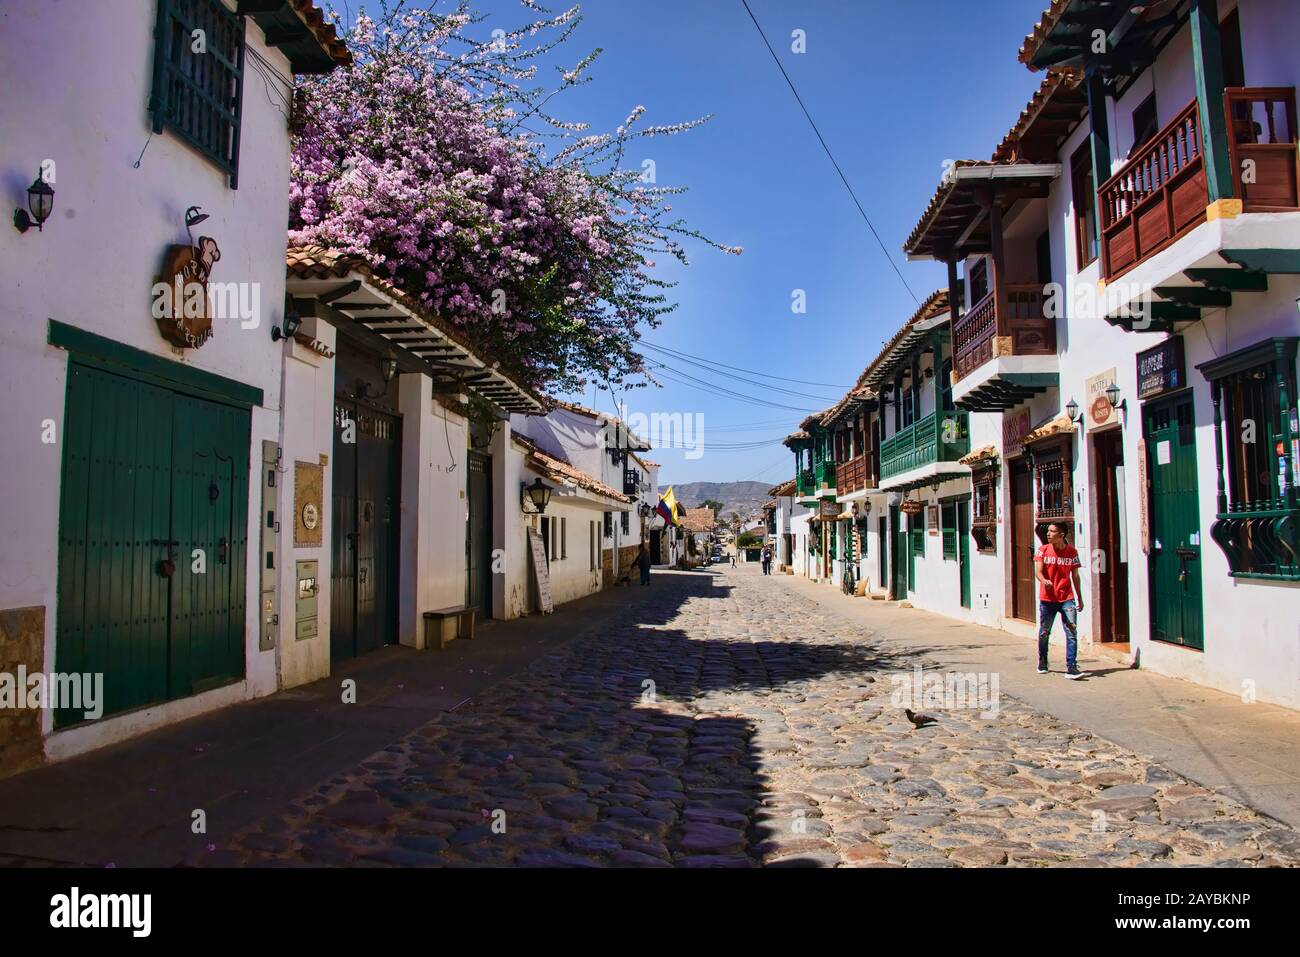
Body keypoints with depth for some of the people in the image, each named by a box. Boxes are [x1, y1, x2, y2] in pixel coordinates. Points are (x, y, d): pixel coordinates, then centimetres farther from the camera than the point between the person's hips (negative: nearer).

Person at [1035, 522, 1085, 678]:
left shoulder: (1072, 552, 3)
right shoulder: (1043, 550, -1)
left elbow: (1075, 576, 11)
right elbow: (1038, 572, -10)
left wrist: (1080, 598, 13)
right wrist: (1044, 581, -33)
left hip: (1067, 598, 0)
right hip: (1047, 599, 0)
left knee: (1072, 632, -11)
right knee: (1043, 633, 9)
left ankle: (1071, 667, -10)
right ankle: (1042, 663, 29)